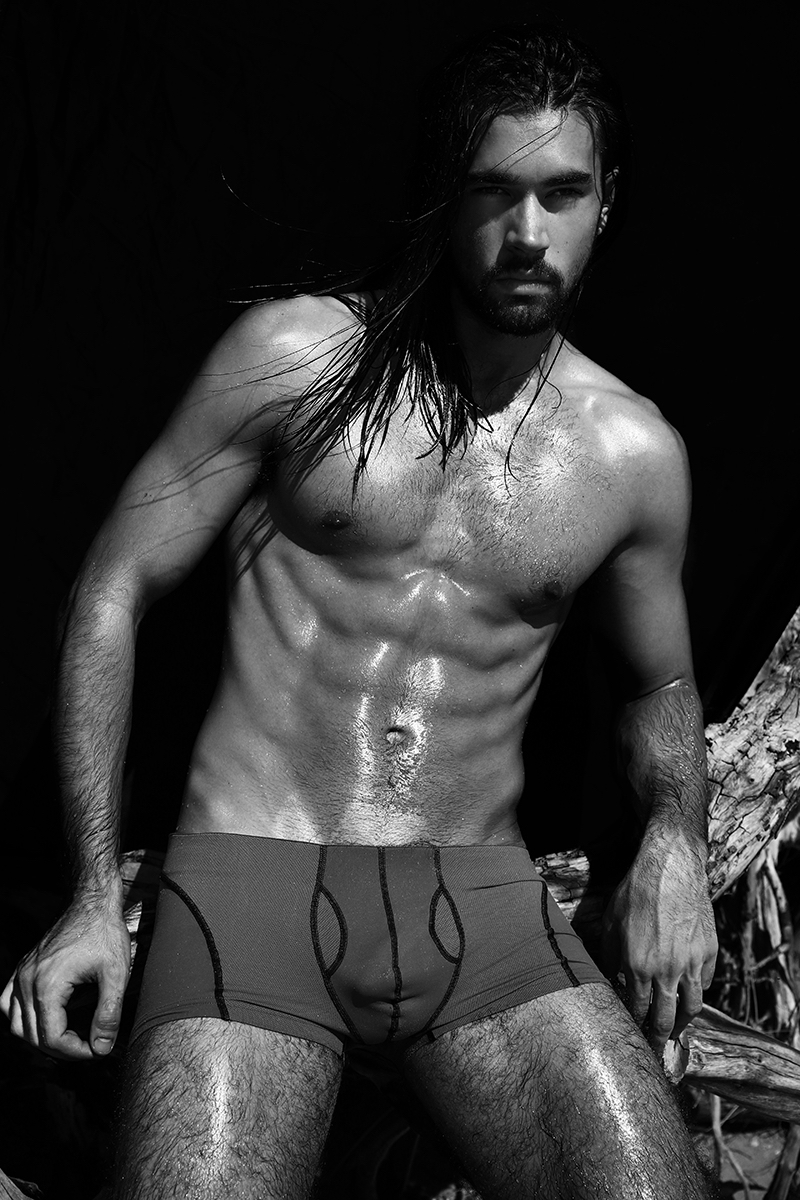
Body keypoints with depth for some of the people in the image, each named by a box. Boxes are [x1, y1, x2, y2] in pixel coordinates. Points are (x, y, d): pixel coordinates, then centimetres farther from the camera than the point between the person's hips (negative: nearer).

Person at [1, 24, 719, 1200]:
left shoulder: (634, 454, 7)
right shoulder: (297, 356, -1)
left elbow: (659, 682, 24)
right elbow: (114, 588, 2)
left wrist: (674, 834, 1)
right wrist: (96, 897, -3)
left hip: (484, 895, 2)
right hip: (248, 878, -2)